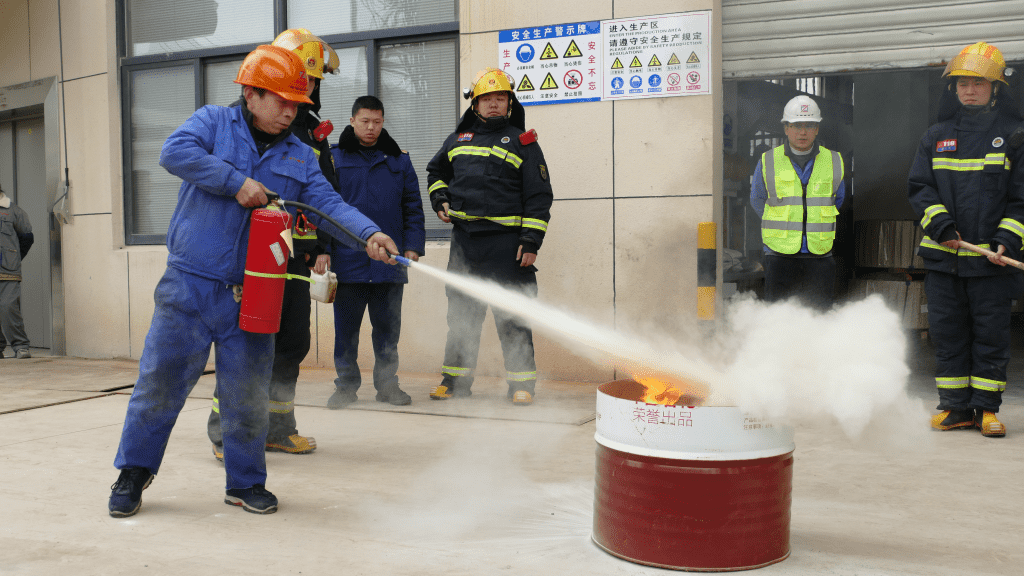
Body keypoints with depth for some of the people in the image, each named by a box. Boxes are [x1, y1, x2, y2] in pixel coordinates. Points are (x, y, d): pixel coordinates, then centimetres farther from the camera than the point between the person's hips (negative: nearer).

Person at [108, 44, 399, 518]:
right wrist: (236, 181, -17)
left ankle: (245, 481, 24)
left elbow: (328, 203, -2)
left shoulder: (300, 157, 11)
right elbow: (175, 152, -14)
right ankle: (134, 471, 23)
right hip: (190, 284, -2)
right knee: (160, 378, 3)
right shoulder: (214, 122, 4)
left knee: (248, 393, 7)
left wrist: (369, 234, -19)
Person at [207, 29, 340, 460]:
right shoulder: (241, 115, -2)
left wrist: (323, 247, 14)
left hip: (297, 252, 6)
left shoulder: (313, 129, 16)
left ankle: (276, 428, 22)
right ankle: (227, 431, 6)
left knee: (293, 341, 9)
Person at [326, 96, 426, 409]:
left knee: (388, 326, 9)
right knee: (346, 327, 5)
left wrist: (413, 246, 1)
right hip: (347, 261, -2)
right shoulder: (334, 158, 4)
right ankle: (346, 385, 17)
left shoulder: (398, 161, 11)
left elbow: (412, 207, 11)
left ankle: (387, 383, 20)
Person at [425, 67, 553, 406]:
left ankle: (522, 383, 7)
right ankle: (455, 379, 21)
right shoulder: (459, 139, 15)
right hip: (464, 239, 4)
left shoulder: (522, 141, 4)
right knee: (461, 313, 10)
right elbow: (435, 171, 32)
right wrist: (440, 199, 12)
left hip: (506, 242, -4)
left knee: (512, 316, -2)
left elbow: (539, 196, 0)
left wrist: (531, 241, -8)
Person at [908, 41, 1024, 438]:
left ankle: (986, 408, 14)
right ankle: (956, 407, 16)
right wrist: (940, 222, -10)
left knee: (990, 334, 2)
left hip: (992, 258, -3)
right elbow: (919, 186, 6)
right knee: (947, 332, 6)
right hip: (943, 256, 3)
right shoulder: (936, 137, 10)